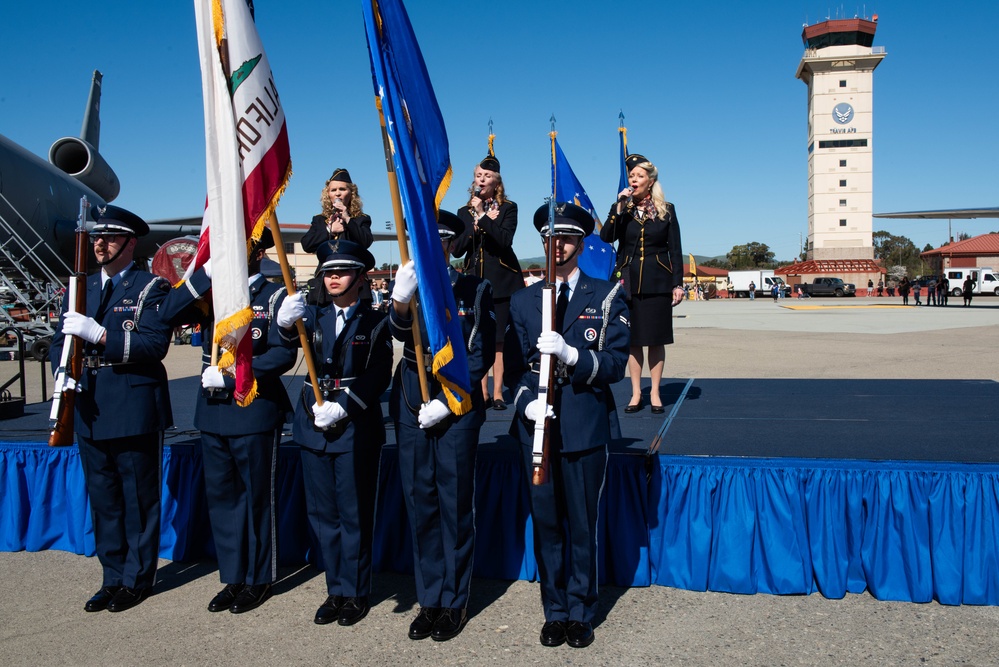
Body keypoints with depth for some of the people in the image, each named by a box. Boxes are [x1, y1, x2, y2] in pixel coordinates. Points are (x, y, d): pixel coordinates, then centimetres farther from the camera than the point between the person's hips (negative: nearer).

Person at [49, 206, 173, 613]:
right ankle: (113, 578, 26)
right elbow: (60, 341, 13)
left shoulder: (151, 288, -4)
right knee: (102, 500, 13)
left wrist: (99, 334, -26)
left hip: (135, 412, -6)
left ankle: (137, 579, 17)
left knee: (139, 500, 5)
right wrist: (64, 375, -8)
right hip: (91, 413, 6)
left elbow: (155, 345, -17)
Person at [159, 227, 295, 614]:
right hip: (212, 412, 5)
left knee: (257, 495, 6)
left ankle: (258, 579, 20)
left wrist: (229, 376, -17)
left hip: (255, 411, -5)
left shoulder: (275, 297, -3)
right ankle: (233, 578, 25)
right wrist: (207, 273, -13)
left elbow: (284, 354, -14)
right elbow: (168, 315, -4)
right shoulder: (211, 292, 11)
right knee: (221, 494, 12)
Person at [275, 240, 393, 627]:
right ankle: (336, 591, 24)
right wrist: (286, 322, -36)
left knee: (355, 515, 4)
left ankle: (354, 593, 17)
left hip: (356, 429, -4)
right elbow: (292, 338, -13)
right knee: (323, 514, 11)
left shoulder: (375, 322, -1)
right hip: (314, 426, 5)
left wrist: (343, 407, -20)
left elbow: (379, 376, -9)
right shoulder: (315, 316, 10)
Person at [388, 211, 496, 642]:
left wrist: (446, 402, -12)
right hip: (411, 403, 3)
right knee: (420, 502, 8)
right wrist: (400, 300, -37)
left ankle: (455, 602, 16)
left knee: (455, 504, 3)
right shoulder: (409, 287, 5)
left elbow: (481, 356, -4)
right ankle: (429, 600, 20)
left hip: (458, 405, -2)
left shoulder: (475, 290, 0)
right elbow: (400, 332, -15)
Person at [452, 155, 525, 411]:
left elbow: (505, 240, -15)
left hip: (502, 281, -3)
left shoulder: (508, 208, 3)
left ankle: (498, 393, 2)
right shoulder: (464, 212, 12)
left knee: (499, 338, -3)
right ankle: (483, 393, 9)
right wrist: (476, 220, -9)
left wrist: (482, 217, -19)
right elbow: (456, 249, 0)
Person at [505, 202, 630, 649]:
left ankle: (581, 613, 21)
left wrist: (570, 354, -22)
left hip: (585, 428, -2)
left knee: (583, 525, 6)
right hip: (537, 428, 2)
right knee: (546, 523, 9)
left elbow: (615, 363, -6)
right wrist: (527, 401, -12)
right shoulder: (523, 301, 10)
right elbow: (514, 367, 7)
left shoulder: (607, 297, 3)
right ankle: (555, 611, 23)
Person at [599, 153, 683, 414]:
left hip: (657, 282, -1)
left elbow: (675, 250, 3)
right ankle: (636, 393, 12)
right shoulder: (621, 208, 7)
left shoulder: (666, 210, 4)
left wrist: (678, 283, -3)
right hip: (629, 281, 1)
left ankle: (655, 393, 12)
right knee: (633, 338, 3)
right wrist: (619, 208, -17)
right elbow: (606, 237, -10)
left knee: (656, 339, 3)